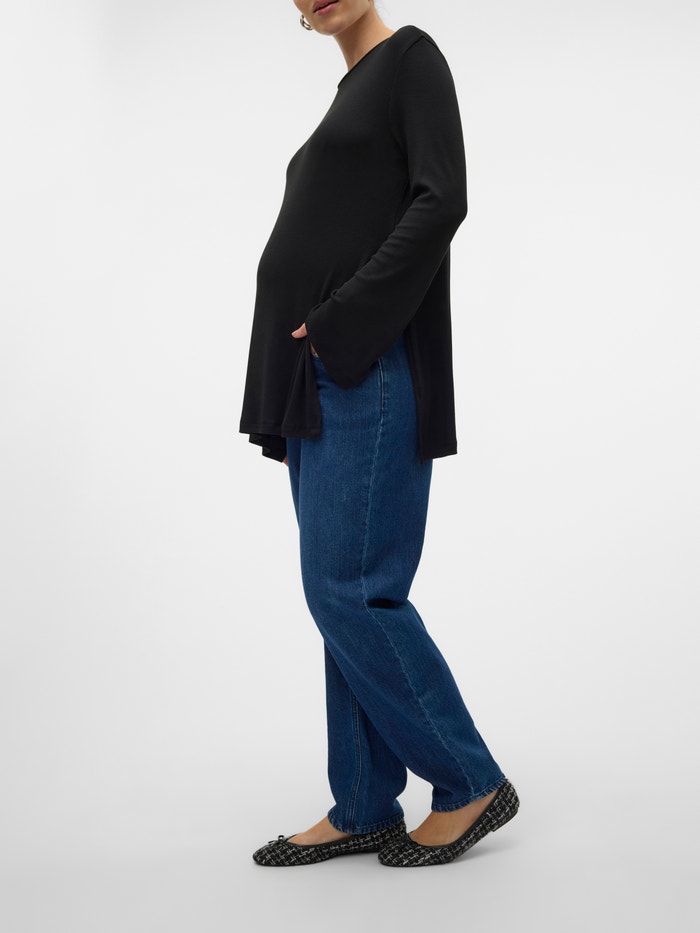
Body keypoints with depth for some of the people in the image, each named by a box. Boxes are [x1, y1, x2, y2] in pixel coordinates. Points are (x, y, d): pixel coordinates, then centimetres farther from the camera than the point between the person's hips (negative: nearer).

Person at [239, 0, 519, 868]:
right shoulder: (351, 90, 23)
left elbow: (442, 200, -15)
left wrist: (342, 325, -17)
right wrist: (305, 356, 10)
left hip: (370, 365, -9)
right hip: (323, 372, 9)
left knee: (349, 587, -9)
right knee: (344, 594, 8)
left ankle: (470, 784, 6)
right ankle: (363, 808, 16)